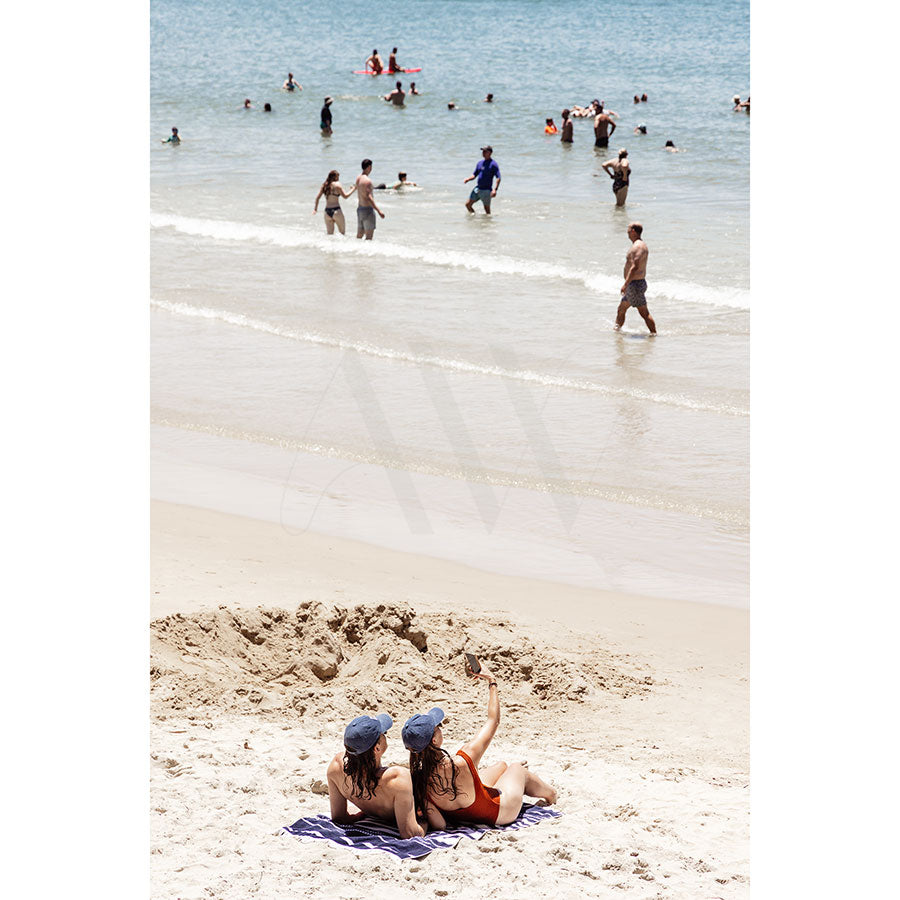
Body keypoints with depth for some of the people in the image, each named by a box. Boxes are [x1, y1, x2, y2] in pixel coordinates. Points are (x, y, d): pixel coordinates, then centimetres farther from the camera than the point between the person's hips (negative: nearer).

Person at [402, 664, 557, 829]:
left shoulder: (417, 779, -31)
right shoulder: (462, 763, -42)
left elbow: (439, 824, -23)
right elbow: (493, 720, -24)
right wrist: (492, 682, -14)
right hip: (499, 814, -5)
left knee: (502, 766, 31)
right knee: (517, 768, 29)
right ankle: (549, 795, 62)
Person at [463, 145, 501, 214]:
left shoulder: (493, 164, -11)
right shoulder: (480, 162, 11)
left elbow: (498, 178, -16)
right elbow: (474, 174, 19)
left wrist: (495, 189, -28)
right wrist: (468, 179, -2)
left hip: (486, 190, -7)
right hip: (477, 188, 7)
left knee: (487, 210, 3)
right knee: (468, 204, 6)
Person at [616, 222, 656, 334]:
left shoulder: (638, 247, -18)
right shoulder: (639, 245, 15)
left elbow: (635, 267, -27)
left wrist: (626, 284, -28)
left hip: (635, 284, -11)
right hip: (635, 284, 11)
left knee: (644, 313, -7)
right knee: (621, 310, 17)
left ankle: (654, 334, -5)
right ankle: (617, 329, 26)